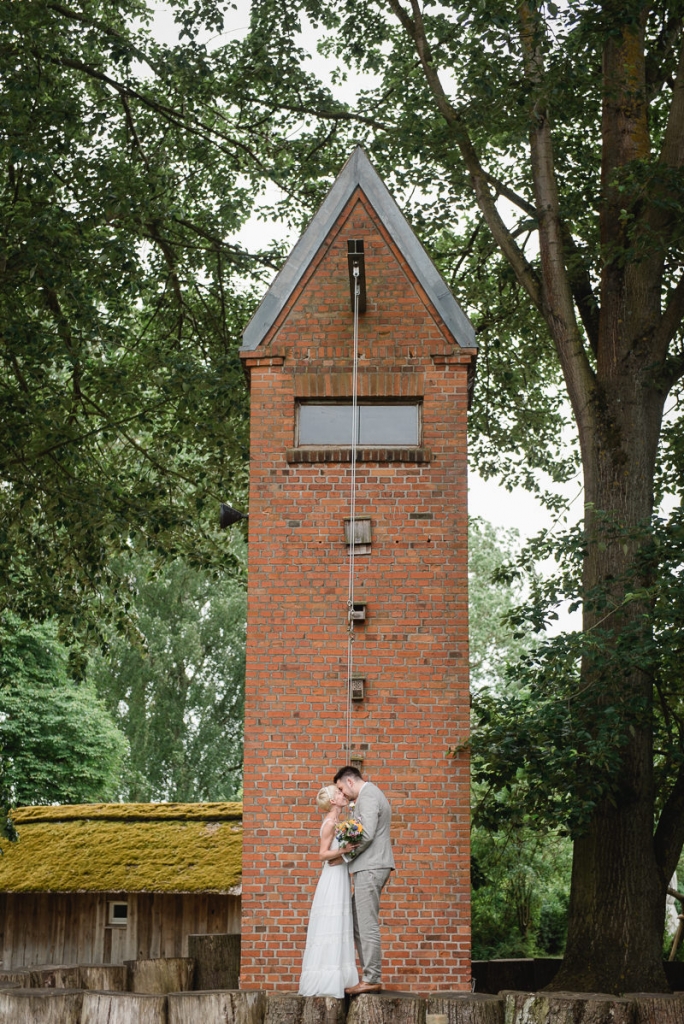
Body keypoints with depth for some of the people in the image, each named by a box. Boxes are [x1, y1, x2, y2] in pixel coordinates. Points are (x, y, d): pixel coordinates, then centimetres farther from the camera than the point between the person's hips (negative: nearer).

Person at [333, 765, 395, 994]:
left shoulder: (367, 797, -11)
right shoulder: (372, 795, 21)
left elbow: (366, 835, -20)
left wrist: (344, 854, -8)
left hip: (370, 868, -11)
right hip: (370, 867, 11)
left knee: (367, 925, -8)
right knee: (357, 922, 12)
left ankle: (372, 979, -6)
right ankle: (370, 974, 12)